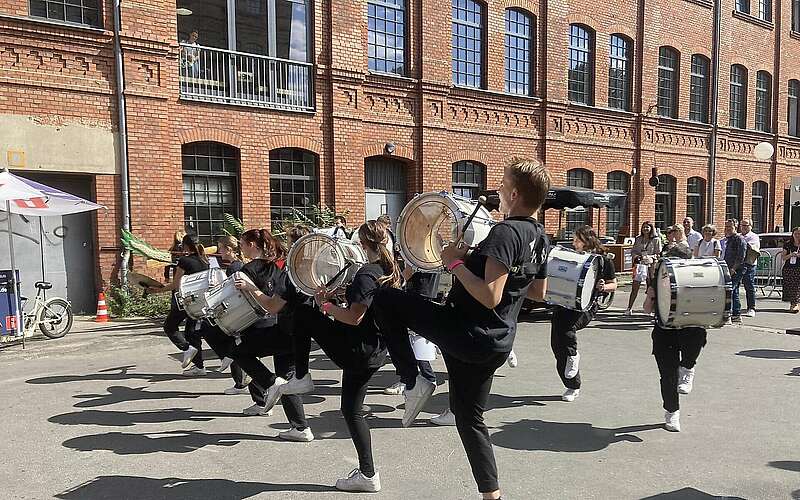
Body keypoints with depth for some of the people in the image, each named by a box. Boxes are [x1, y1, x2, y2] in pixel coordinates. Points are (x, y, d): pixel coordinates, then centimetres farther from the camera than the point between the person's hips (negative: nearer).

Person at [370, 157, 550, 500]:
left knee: (385, 301, 2)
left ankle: (413, 381, 1)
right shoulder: (540, 238, 9)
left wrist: (456, 263, -16)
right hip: (497, 343, 9)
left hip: (466, 332, -9)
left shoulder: (505, 232, -19)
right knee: (470, 417, 22)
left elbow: (489, 297, -27)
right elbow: (538, 293, 21)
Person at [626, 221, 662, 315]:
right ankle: (629, 308, 1)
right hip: (639, 264, 2)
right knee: (634, 288, -3)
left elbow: (659, 254, 1)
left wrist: (649, 257, -14)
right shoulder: (638, 239, 15)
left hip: (651, 265, -2)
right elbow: (633, 251, 15)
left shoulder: (656, 240, 4)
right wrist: (636, 256, -5)